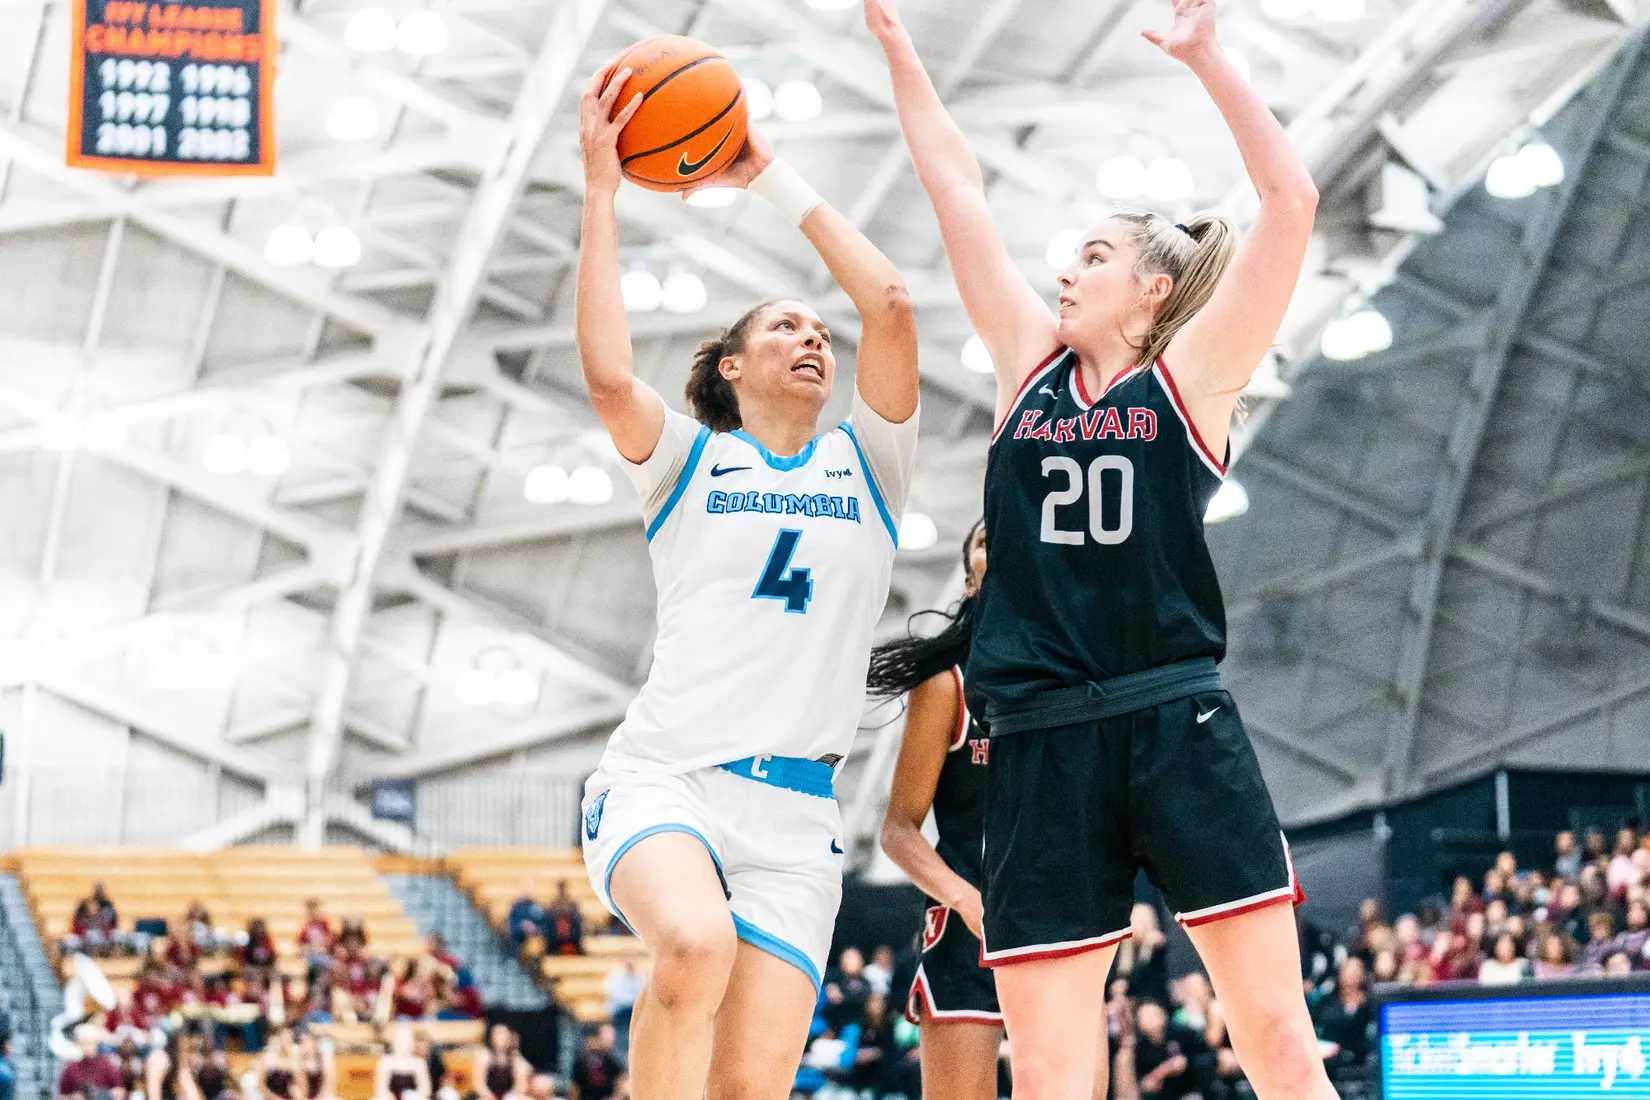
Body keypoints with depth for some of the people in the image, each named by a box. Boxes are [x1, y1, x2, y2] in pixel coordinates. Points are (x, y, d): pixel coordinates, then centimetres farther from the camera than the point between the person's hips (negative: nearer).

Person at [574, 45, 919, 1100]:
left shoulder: (866, 468, 17)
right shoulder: (691, 461, 13)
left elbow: (889, 302, 2)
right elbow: (609, 376, -9)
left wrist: (772, 176, 8)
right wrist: (602, 191, -7)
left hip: (794, 815, 2)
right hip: (662, 776, -2)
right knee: (697, 946, -36)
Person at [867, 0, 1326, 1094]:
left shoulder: (1191, 373, 7)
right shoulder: (1034, 365, 17)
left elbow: (1292, 199, -1)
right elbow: (960, 194, 19)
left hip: (1182, 735, -3)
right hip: (1044, 753, 4)